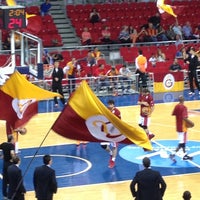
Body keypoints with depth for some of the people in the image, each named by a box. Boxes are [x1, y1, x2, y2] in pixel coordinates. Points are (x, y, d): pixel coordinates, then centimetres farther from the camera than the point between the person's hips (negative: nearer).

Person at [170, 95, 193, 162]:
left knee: (182, 141, 18)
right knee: (182, 143, -3)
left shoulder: (176, 106, 2)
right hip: (183, 127, -8)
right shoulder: (184, 107, -20)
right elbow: (185, 118, -27)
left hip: (178, 126, 8)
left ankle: (185, 155, 25)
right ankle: (173, 154, -11)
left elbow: (173, 114, 12)